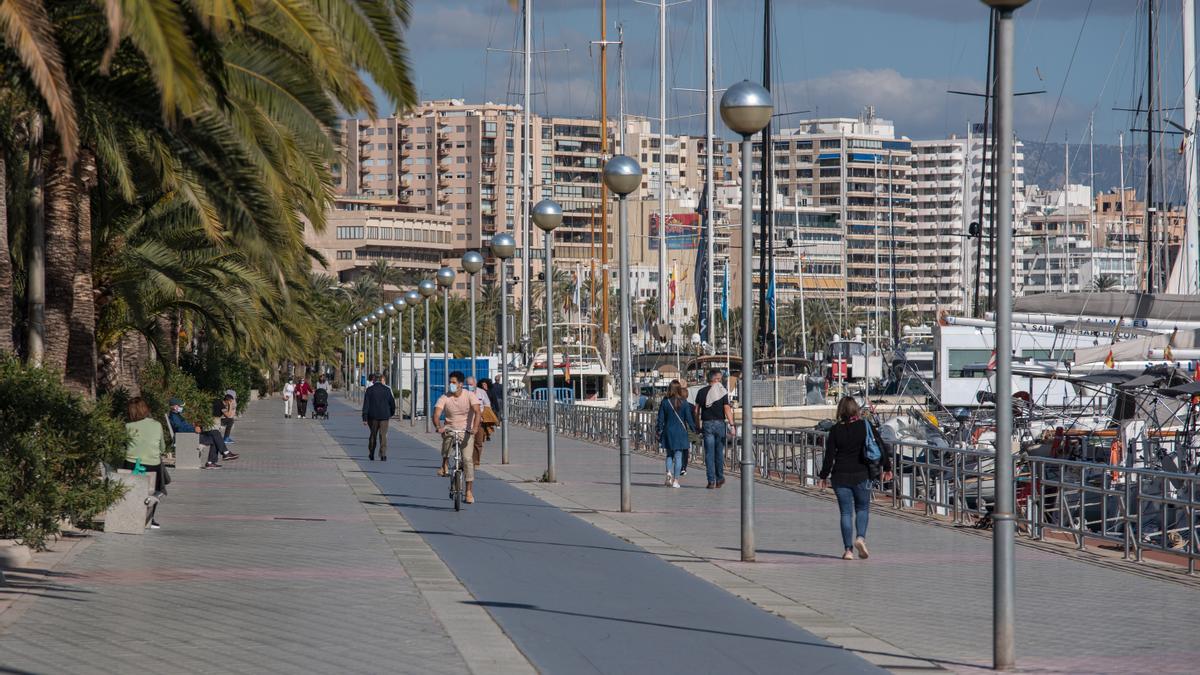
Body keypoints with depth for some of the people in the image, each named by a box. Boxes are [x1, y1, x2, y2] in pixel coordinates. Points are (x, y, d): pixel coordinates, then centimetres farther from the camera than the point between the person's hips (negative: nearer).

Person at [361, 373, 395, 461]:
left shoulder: (369, 390, -1)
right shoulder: (387, 389, 1)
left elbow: (366, 405, -5)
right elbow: (392, 403, 7)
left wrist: (364, 419, -5)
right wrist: (391, 413, 24)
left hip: (373, 417, 1)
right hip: (384, 416, -1)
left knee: (373, 434, 15)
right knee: (383, 435, -1)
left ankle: (371, 455, 22)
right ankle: (383, 455, -13)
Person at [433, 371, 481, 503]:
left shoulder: (469, 396, -9)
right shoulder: (444, 398, -7)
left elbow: (477, 411, -22)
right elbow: (436, 414, -17)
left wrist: (475, 427, -40)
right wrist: (438, 427, -38)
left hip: (466, 431, -1)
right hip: (450, 429, 1)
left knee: (467, 459, -11)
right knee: (447, 437, -35)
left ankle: (469, 492, -4)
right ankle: (445, 466, -13)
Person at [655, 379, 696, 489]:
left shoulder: (665, 402, -3)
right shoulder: (684, 403, -6)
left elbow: (661, 418, 1)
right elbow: (689, 418, -4)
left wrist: (659, 431, 10)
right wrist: (694, 429, 7)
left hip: (668, 431, 1)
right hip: (680, 432, -1)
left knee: (669, 455, 15)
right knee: (678, 456, 4)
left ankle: (669, 472, -10)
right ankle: (676, 480, 2)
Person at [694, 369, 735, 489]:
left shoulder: (701, 392, 3)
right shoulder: (722, 392, -6)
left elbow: (696, 411, 4)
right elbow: (727, 410, -12)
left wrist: (698, 425, 13)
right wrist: (731, 425, -11)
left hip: (707, 425, 1)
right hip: (720, 423, -1)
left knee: (709, 453, 1)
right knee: (719, 452, 11)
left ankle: (711, 481, -3)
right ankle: (719, 478, 20)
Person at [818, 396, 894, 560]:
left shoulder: (835, 430, -4)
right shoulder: (866, 426, -2)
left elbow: (829, 455, -4)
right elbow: (881, 447, -3)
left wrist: (824, 476, 4)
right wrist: (887, 468, 7)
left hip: (840, 476, 0)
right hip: (861, 475, 0)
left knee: (846, 513, 6)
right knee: (862, 508, 17)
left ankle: (848, 549, 1)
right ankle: (861, 537, -8)